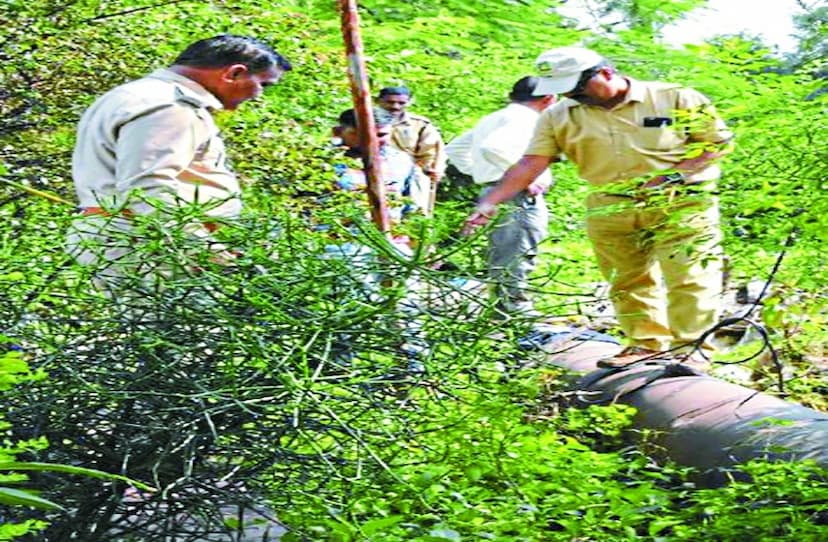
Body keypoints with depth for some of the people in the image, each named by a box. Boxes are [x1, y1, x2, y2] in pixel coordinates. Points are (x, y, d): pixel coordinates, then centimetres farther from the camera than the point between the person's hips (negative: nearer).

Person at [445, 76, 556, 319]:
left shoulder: (493, 119, 19)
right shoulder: (525, 119, -11)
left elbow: (455, 148, 24)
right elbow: (492, 147, -29)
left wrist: (480, 173, 18)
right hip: (517, 197, -10)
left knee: (501, 260, 14)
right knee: (517, 260, -7)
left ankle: (501, 307, 20)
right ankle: (516, 308, -7)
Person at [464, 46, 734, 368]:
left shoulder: (676, 99, -4)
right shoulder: (559, 116, 4)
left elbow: (719, 143, -1)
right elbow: (530, 165, -1)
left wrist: (672, 174, -14)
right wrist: (490, 202, -14)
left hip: (680, 203, -3)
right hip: (610, 209, 3)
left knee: (688, 277, -7)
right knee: (628, 281, 6)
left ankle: (692, 348, -1)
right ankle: (647, 344, 17)